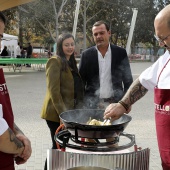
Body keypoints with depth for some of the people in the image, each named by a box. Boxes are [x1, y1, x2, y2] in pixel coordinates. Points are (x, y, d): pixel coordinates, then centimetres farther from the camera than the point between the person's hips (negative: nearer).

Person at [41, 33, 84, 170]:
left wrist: (75, 109, 15)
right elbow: (53, 90, -19)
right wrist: (62, 113, -21)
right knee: (58, 146, -1)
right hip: (57, 113, -8)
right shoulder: (55, 61, -12)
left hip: (69, 111, 8)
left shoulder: (71, 62, 15)